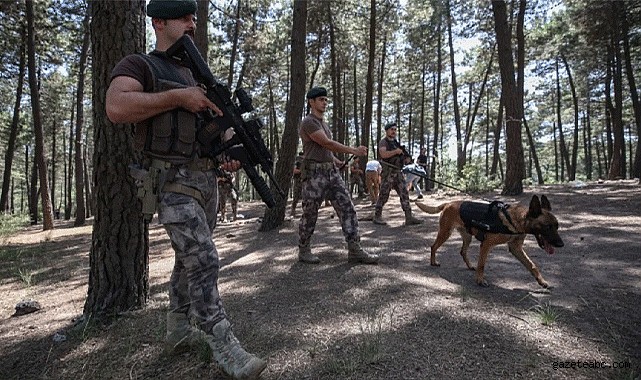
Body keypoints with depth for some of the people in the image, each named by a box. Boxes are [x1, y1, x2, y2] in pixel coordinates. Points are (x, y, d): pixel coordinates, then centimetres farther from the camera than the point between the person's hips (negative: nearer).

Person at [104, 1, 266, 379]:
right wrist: (178, 96, -17)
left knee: (190, 259, 15)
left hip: (207, 180, 8)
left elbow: (220, 121, 23)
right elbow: (116, 107, -21)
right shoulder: (139, 65, -1)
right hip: (173, 181, -8)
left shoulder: (199, 74, 21)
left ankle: (179, 330, 31)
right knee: (204, 262, -13)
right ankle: (225, 349, -3)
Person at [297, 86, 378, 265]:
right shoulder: (308, 123, -9)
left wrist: (338, 162, 18)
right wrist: (354, 151, -17)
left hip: (332, 172, 8)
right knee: (310, 214, 2)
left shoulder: (324, 123, 20)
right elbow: (327, 144, -17)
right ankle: (304, 251, 18)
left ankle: (355, 250, 1)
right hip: (314, 173, -8)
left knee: (347, 208, -1)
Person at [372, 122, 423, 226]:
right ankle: (377, 216, 9)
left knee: (404, 194, 0)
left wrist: (406, 159, 6)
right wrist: (396, 151, -17)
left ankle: (409, 217, 0)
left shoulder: (395, 142, 20)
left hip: (397, 172, 8)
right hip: (388, 172, -7)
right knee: (384, 195, -3)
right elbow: (383, 154, -22)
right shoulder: (383, 142, -3)